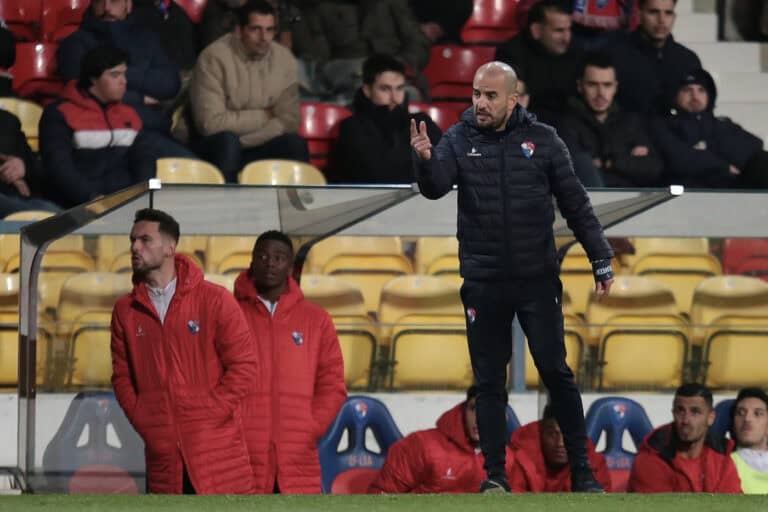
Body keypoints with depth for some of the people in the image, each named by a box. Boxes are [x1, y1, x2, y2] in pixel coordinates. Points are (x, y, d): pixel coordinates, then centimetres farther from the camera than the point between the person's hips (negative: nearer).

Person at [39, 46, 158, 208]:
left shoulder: (129, 115, 21)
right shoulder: (60, 114, 2)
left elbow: (145, 156, 16)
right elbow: (58, 166, -9)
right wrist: (92, 198, -22)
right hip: (79, 208, -5)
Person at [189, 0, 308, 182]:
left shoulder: (284, 59, -4)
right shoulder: (215, 58, -18)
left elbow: (289, 119, -10)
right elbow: (210, 122, -25)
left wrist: (241, 141, -22)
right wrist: (263, 116, -15)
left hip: (257, 148, 4)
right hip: (214, 146, -4)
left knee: (294, 144, -23)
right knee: (226, 140, -34)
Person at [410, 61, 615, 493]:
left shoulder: (542, 139, 0)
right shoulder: (459, 140, 1)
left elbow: (575, 203, 4)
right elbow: (436, 187, -15)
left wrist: (602, 261, 3)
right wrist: (425, 160, -38)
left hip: (537, 279, -1)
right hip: (483, 283, 1)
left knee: (556, 372, 0)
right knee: (489, 380, 6)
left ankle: (582, 469, 7)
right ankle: (495, 474, 12)